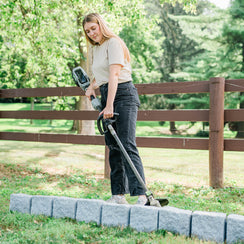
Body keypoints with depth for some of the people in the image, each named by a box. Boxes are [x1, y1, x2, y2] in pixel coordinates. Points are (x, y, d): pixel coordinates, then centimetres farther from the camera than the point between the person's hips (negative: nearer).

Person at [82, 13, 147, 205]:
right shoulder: (95, 49, 19)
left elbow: (114, 75, -20)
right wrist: (92, 86, 18)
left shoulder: (113, 43, -9)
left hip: (123, 94, -9)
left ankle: (141, 195, -21)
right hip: (106, 95, 9)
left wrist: (109, 106, -27)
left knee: (127, 145, -17)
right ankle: (119, 195, 9)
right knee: (113, 147, 5)